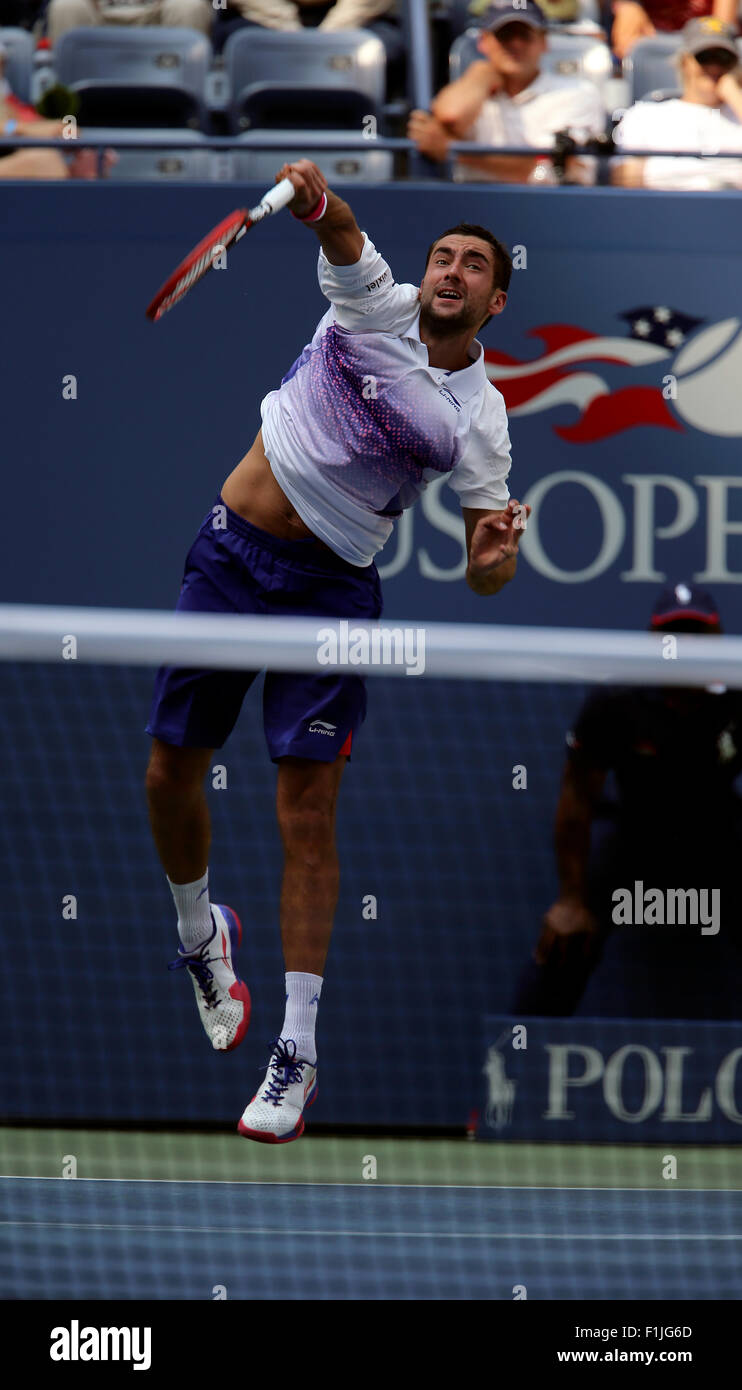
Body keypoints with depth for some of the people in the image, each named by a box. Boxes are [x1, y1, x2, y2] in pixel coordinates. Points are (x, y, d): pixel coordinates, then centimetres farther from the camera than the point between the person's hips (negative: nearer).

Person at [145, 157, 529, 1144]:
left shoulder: (481, 421, -1)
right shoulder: (375, 305, 0)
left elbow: (484, 576, 0)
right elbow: (341, 232, -20)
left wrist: (495, 548, -24)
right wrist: (314, 200, -44)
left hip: (331, 589, -2)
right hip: (230, 552, 2)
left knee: (308, 815, -7)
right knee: (170, 775, 6)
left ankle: (298, 1052, -4)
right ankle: (200, 937, 36)